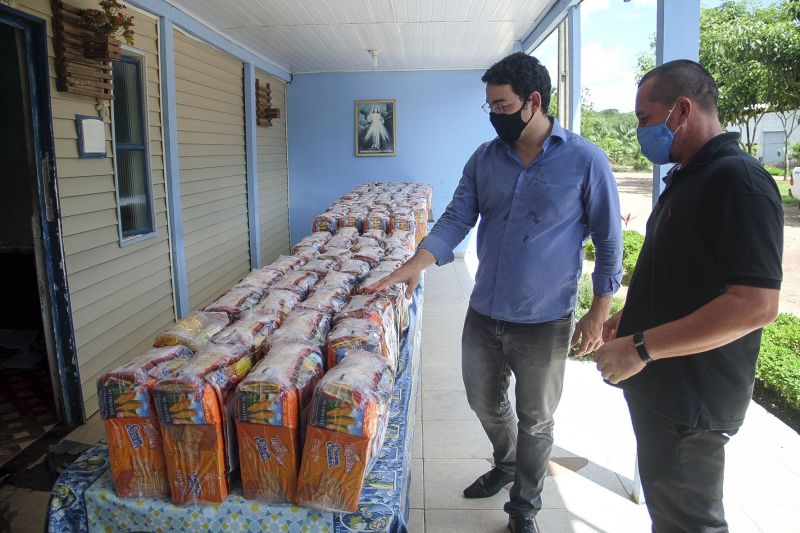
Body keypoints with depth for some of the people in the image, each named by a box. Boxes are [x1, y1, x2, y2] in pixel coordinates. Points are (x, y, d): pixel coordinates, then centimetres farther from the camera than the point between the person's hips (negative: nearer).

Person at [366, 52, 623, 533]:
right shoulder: (484, 159, 2)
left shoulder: (585, 160, -10)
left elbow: (609, 242, -6)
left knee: (536, 420, 13)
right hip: (484, 313, 5)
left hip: (544, 322, -4)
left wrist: (599, 313, -7)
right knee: (485, 403, 21)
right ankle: (507, 464, 52)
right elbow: (456, 220, -2)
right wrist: (416, 265, -18)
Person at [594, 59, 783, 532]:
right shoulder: (687, 177, 11)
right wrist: (629, 319, 12)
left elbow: (757, 304, -27)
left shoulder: (738, 181, -19)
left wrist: (642, 348, -26)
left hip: (692, 402, -9)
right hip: (661, 387, 9)